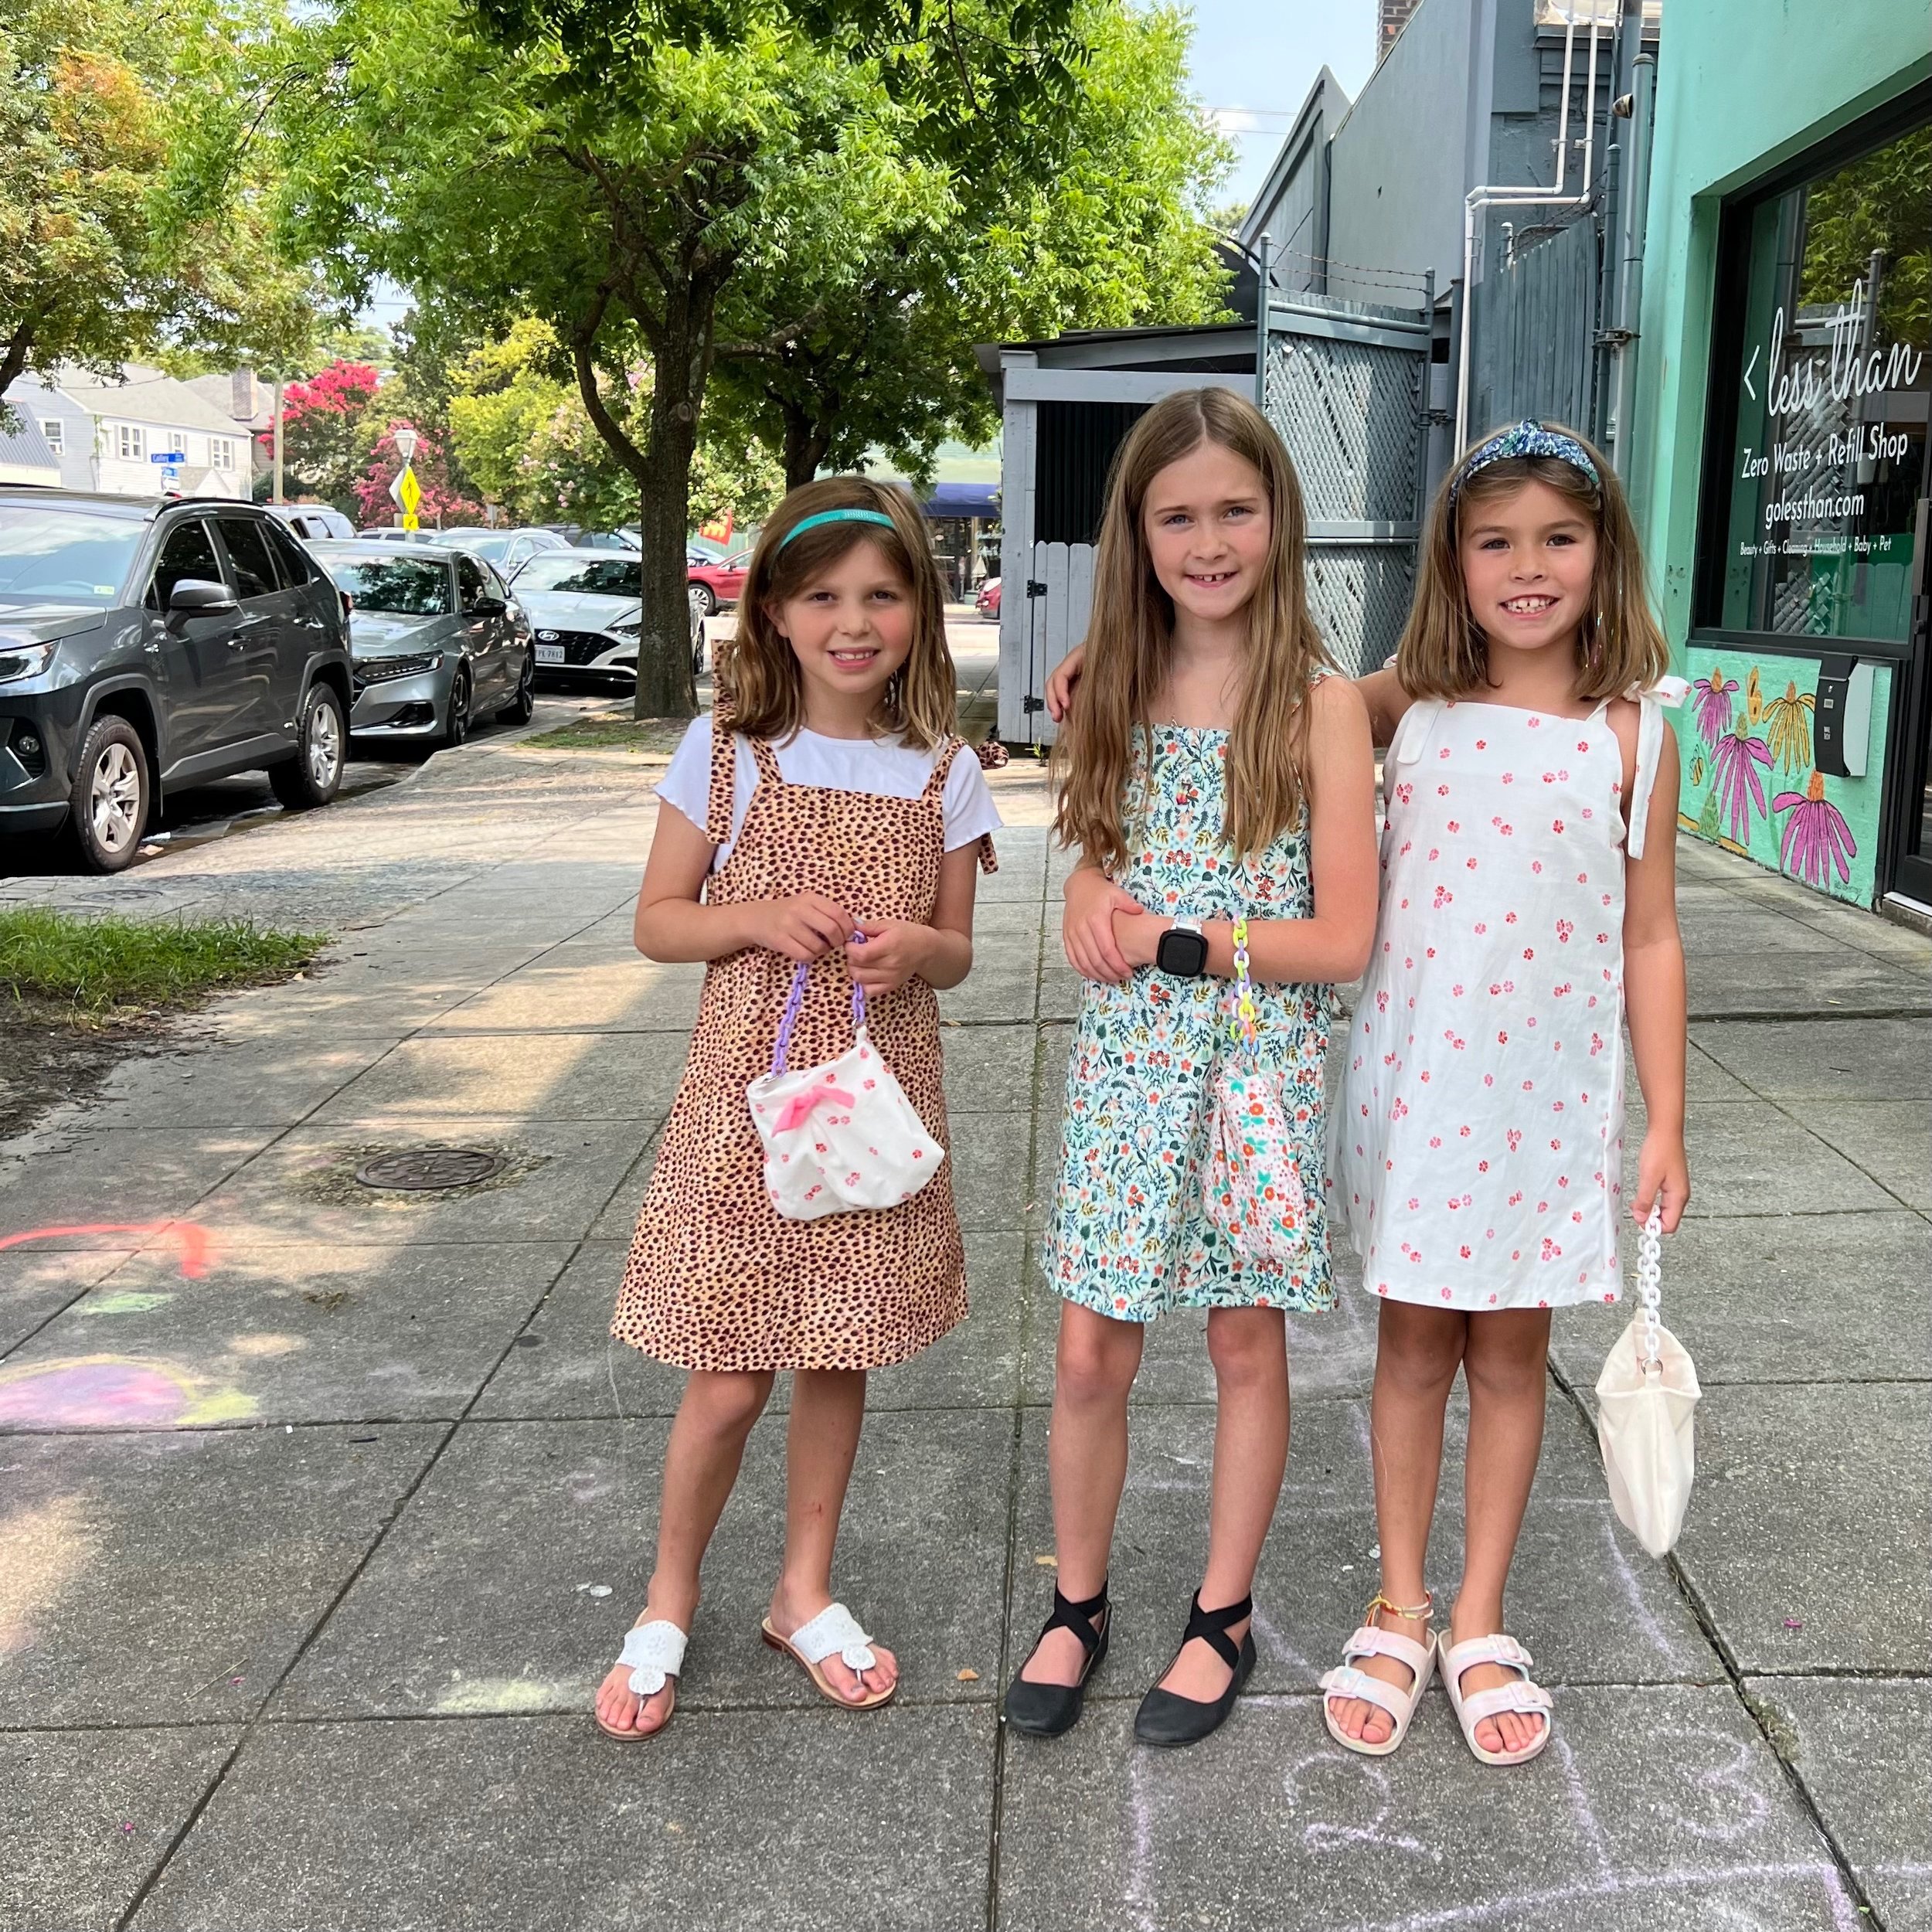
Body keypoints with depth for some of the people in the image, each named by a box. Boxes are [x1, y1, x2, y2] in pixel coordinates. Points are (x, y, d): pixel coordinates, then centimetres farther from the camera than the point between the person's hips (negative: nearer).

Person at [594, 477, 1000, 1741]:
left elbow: (957, 951, 9)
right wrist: (761, 918, -16)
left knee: (841, 1357, 12)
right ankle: (669, 1604, 25)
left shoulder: (943, 773, 2)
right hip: (750, 1095, -2)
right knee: (730, 1382, 1)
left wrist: (921, 947, -14)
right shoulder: (727, 753, -3)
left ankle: (807, 1590, 33)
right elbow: (658, 922, 2)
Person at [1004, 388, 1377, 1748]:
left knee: (1247, 1345, 12)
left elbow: (1343, 939, -12)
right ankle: (1078, 1605, 29)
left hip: (1258, 1068, -3)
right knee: (1090, 1353, 7)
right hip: (1125, 1067, 3)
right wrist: (1095, 897, -7)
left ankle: (1224, 1618, 30)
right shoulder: (1117, 693, 4)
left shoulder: (1320, 706, -10)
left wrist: (1175, 940, -17)